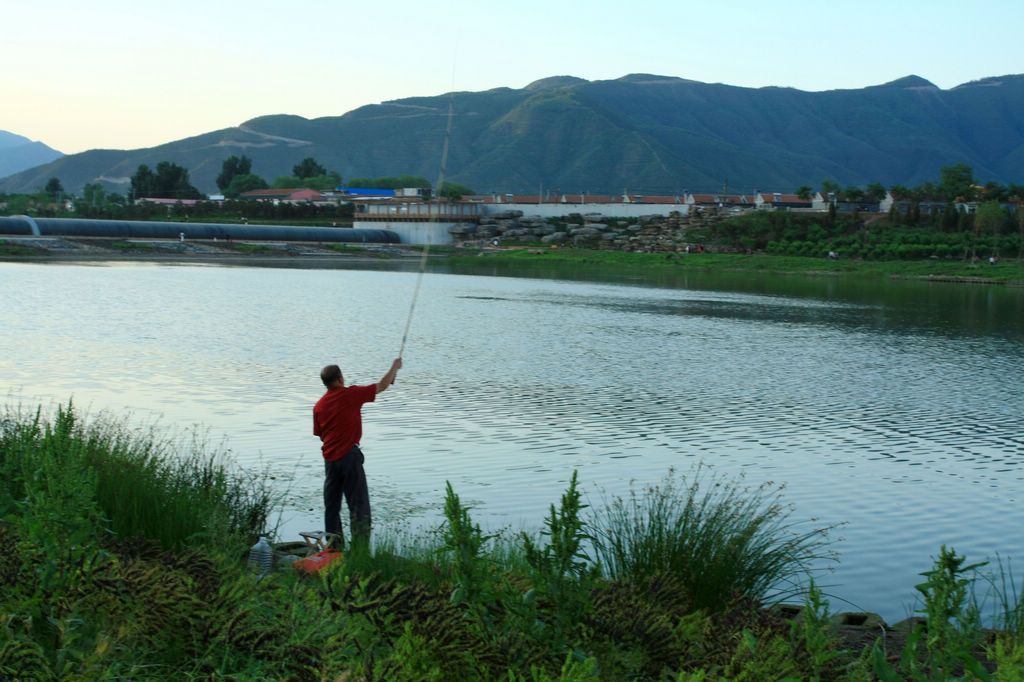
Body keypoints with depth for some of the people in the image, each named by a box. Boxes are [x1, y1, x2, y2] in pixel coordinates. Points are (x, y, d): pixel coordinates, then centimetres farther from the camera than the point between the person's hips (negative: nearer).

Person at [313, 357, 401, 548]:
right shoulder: (350, 395, -8)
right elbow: (382, 386, 1)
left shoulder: (319, 405, 6)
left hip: (329, 459, 5)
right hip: (349, 456, -5)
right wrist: (395, 368, 16)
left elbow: (320, 434, 14)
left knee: (331, 505, 12)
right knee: (358, 504, -3)